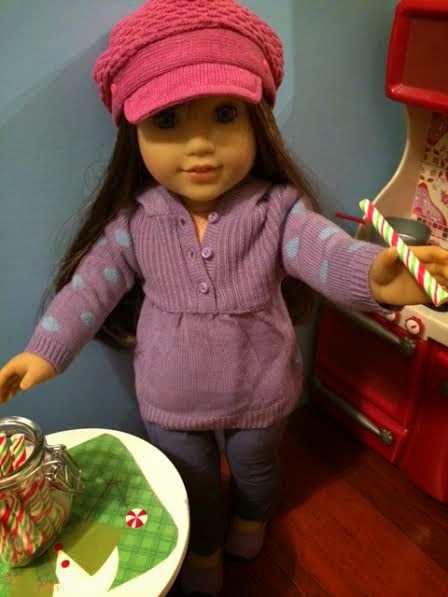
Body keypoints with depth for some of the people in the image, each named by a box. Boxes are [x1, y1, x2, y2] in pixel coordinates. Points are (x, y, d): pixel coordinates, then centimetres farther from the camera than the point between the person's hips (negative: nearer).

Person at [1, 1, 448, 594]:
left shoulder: (277, 208, -20)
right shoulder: (135, 219, -15)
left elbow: (322, 248, -35)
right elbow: (92, 282, -8)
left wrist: (372, 273, -56)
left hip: (259, 392, 0)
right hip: (170, 399, 1)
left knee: (255, 468, 30)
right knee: (194, 487, 25)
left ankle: (250, 524, 65)